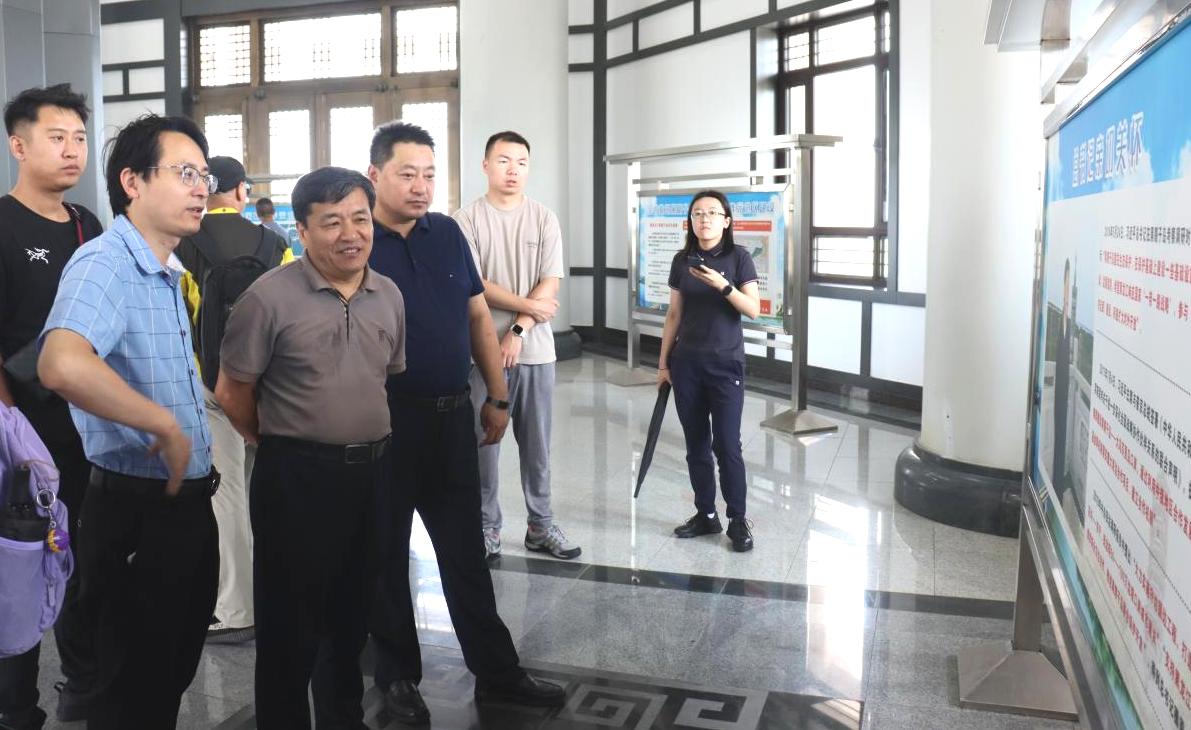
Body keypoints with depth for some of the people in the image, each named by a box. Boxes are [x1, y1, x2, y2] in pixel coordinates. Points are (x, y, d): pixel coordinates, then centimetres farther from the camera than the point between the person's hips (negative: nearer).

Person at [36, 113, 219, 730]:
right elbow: (62, 365, -39)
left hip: (186, 505, 9)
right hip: (136, 514, -9)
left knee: (172, 678, 23)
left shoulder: (166, 274, 13)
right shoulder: (103, 263, -19)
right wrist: (166, 425, -29)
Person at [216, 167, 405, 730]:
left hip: (372, 472, 6)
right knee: (291, 617, 8)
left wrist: (369, 440, 13)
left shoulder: (389, 296, 5)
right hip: (297, 477, -5)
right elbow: (232, 390, -5)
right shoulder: (269, 297, -13)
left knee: (354, 610, 20)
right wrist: (278, 445, 6)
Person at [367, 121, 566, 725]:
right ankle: (397, 675, 26)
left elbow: (477, 317, 11)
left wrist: (497, 397, 9)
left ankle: (496, 672, 23)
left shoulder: (447, 232, 6)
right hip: (385, 421, -4)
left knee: (465, 550, 12)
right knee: (386, 553, 10)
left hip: (453, 415, 4)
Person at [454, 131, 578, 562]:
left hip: (535, 350, 2)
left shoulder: (544, 219, 5)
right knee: (483, 441, 5)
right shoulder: (467, 220, -1)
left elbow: (550, 286, -2)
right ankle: (486, 526, 17)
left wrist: (518, 330, -12)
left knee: (537, 444, 10)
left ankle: (541, 526, 21)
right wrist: (529, 305, -10)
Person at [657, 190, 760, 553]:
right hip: (686, 364, 4)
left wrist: (723, 286, -23)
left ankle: (738, 520, 7)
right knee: (696, 444, 8)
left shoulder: (738, 258, -3)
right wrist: (663, 362, 10)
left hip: (725, 364, -4)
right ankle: (705, 515, 20)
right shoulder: (682, 261, 7)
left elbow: (754, 310, -9)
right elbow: (674, 314, 11)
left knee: (727, 445, -5)